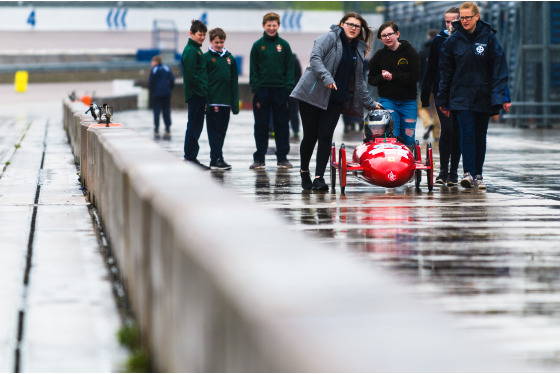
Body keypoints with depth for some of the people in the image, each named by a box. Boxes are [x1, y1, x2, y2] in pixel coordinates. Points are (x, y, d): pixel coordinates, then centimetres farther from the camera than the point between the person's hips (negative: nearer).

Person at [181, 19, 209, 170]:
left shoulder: (196, 50, 19)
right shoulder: (190, 51, -12)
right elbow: (191, 75, -19)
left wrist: (205, 93, 16)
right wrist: (203, 92, -18)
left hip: (199, 94, 10)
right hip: (196, 94, -10)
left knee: (196, 126, 12)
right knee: (194, 126, -7)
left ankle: (191, 158, 16)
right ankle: (190, 158, -5)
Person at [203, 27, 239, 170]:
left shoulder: (229, 58, 13)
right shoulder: (207, 57, -1)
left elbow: (234, 81, 15)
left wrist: (235, 102, 9)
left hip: (226, 100, 5)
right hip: (212, 100, -5)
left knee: (222, 130, 8)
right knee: (214, 130, -6)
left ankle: (215, 158, 15)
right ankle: (217, 160, -9)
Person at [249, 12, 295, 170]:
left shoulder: (284, 45, 5)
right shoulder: (258, 46, 3)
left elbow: (290, 69, 5)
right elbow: (253, 70, 3)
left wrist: (288, 89, -4)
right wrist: (256, 90, -6)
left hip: (280, 90, 1)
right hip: (262, 90, -1)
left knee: (282, 125, 3)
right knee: (261, 126, 2)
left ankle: (282, 157, 10)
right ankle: (259, 158, 7)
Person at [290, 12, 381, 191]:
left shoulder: (358, 50, 18)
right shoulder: (330, 38, -2)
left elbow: (359, 80, 25)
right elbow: (315, 57, -17)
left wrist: (369, 103, 26)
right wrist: (326, 77, -28)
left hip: (335, 100, 5)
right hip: (313, 94, -5)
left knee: (325, 136, -6)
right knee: (310, 136, 0)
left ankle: (319, 178, -4)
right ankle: (304, 171, 23)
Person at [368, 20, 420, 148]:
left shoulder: (409, 51, 0)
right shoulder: (379, 55, 8)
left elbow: (415, 76, -10)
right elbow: (371, 79, 10)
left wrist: (393, 76, -13)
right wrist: (382, 77, -11)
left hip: (408, 102, -1)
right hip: (387, 100, 1)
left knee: (408, 138, 3)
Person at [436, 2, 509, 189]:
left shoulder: (488, 38, 0)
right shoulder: (453, 40, 3)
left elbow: (499, 68, -1)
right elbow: (446, 72, 8)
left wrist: (501, 96, -9)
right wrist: (443, 100, 6)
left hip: (484, 96, 0)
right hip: (461, 95, 0)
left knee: (480, 136, 7)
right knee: (467, 134, -13)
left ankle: (478, 175, 15)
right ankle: (468, 173, -16)